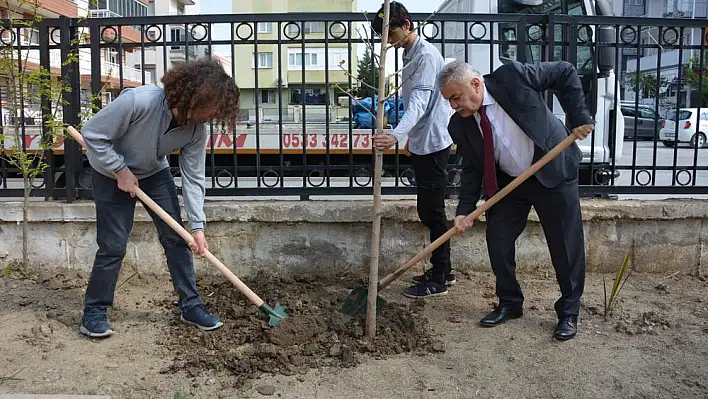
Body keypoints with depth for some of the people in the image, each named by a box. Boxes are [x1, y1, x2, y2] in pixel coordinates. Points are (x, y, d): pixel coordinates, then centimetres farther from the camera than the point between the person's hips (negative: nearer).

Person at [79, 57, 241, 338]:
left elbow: (193, 178, -15)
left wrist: (197, 227, -18)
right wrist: (120, 170, -23)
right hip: (113, 173, -4)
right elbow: (92, 134, -26)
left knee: (176, 237, 0)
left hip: (155, 173, 5)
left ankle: (190, 305, 12)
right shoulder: (138, 101, -37)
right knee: (113, 245, -5)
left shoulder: (197, 130, -21)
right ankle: (94, 312, 13)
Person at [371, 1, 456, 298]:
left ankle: (439, 280, 6)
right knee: (429, 210, 15)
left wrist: (396, 135, -43)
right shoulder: (410, 56, 16)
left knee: (431, 211, -4)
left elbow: (420, 102, -30)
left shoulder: (426, 55, -16)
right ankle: (443, 269, 26)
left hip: (433, 143, -10)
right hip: (421, 144, 10)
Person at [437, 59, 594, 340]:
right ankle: (510, 303, 21)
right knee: (497, 239, -1)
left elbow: (565, 73, -10)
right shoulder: (460, 125, -8)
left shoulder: (512, 76, -21)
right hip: (507, 182, 4)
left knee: (566, 245, 2)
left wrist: (579, 117, -17)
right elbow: (472, 169, -1)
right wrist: (465, 210, -12)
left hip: (553, 172, -4)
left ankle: (569, 312, 19)